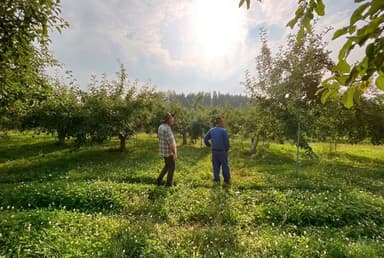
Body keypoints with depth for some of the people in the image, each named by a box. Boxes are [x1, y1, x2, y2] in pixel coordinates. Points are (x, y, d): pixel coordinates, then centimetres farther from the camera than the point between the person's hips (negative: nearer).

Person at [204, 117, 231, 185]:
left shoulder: (211, 130, 4)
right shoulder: (223, 130, -12)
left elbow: (205, 139, 6)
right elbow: (226, 141, -13)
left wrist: (209, 146, 16)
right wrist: (227, 149, 3)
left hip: (214, 151, 4)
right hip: (222, 151, -4)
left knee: (216, 166, 11)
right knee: (225, 166, 9)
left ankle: (217, 180, 14)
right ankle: (227, 179, 18)